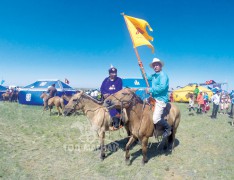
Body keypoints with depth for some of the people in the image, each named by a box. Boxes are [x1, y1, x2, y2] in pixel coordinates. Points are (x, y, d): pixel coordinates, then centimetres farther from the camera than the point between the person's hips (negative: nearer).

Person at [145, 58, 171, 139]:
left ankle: (168, 128, 7)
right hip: (154, 98, 10)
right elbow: (146, 77, 29)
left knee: (155, 119, -22)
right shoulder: (153, 75, 14)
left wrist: (150, 90, -19)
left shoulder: (163, 75, -13)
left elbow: (162, 87, -26)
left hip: (161, 99, -10)